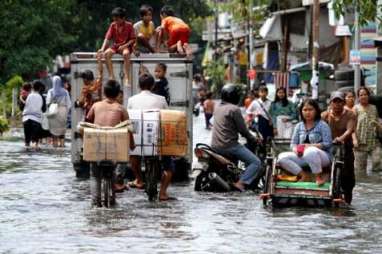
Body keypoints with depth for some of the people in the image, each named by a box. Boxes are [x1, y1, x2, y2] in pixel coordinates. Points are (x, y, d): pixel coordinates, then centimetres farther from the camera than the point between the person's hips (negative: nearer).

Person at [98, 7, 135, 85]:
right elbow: (107, 38, -3)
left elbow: (133, 39, -4)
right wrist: (102, 48, -18)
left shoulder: (129, 25, -5)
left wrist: (124, 46, -18)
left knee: (126, 54, -39)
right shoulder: (113, 25, 2)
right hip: (115, 46, 4)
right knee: (106, 53, -27)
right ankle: (111, 76, -23)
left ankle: (127, 78, -35)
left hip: (126, 46, -4)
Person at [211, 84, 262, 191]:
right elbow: (242, 130, -11)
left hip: (215, 145, 9)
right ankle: (241, 183, -24)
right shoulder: (234, 109, -12)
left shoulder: (218, 108, 14)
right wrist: (254, 140, 5)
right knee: (256, 163, -9)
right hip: (229, 145, -9)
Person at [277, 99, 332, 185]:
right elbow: (293, 143, 12)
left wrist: (310, 146, -21)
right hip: (302, 156, 5)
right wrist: (296, 149, -13)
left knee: (311, 151, -42)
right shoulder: (299, 126, 14)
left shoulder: (322, 125, -1)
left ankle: (319, 177, -22)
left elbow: (328, 144, -10)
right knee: (282, 157, -18)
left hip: (322, 156, -5)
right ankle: (304, 175, -16)